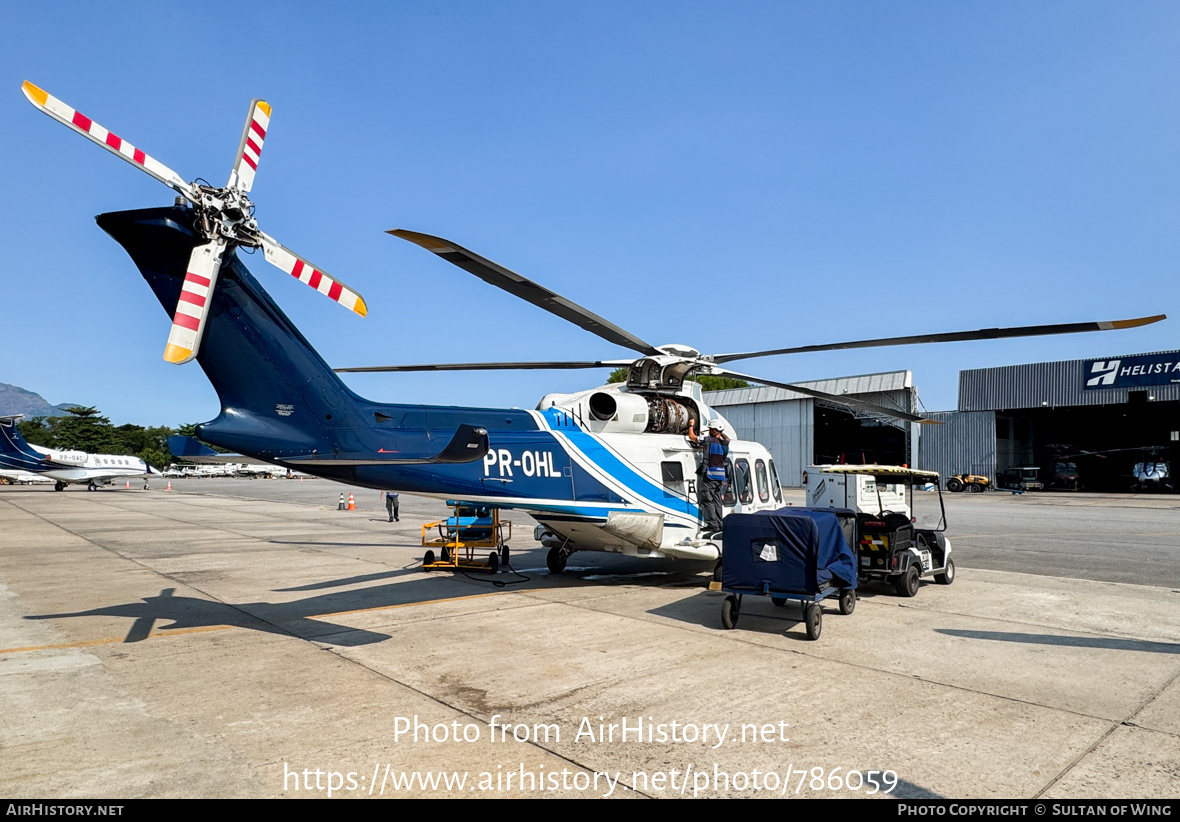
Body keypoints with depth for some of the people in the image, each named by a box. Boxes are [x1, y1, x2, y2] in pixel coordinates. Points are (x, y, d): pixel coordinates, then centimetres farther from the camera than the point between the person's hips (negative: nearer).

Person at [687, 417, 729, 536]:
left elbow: (692, 437, -4)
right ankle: (719, 525, 15)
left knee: (707, 500, -3)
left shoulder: (709, 440, -11)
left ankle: (713, 525, -8)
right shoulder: (724, 443, 8)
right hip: (720, 477, 7)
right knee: (717, 501, 13)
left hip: (709, 476, -7)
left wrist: (691, 425, 11)